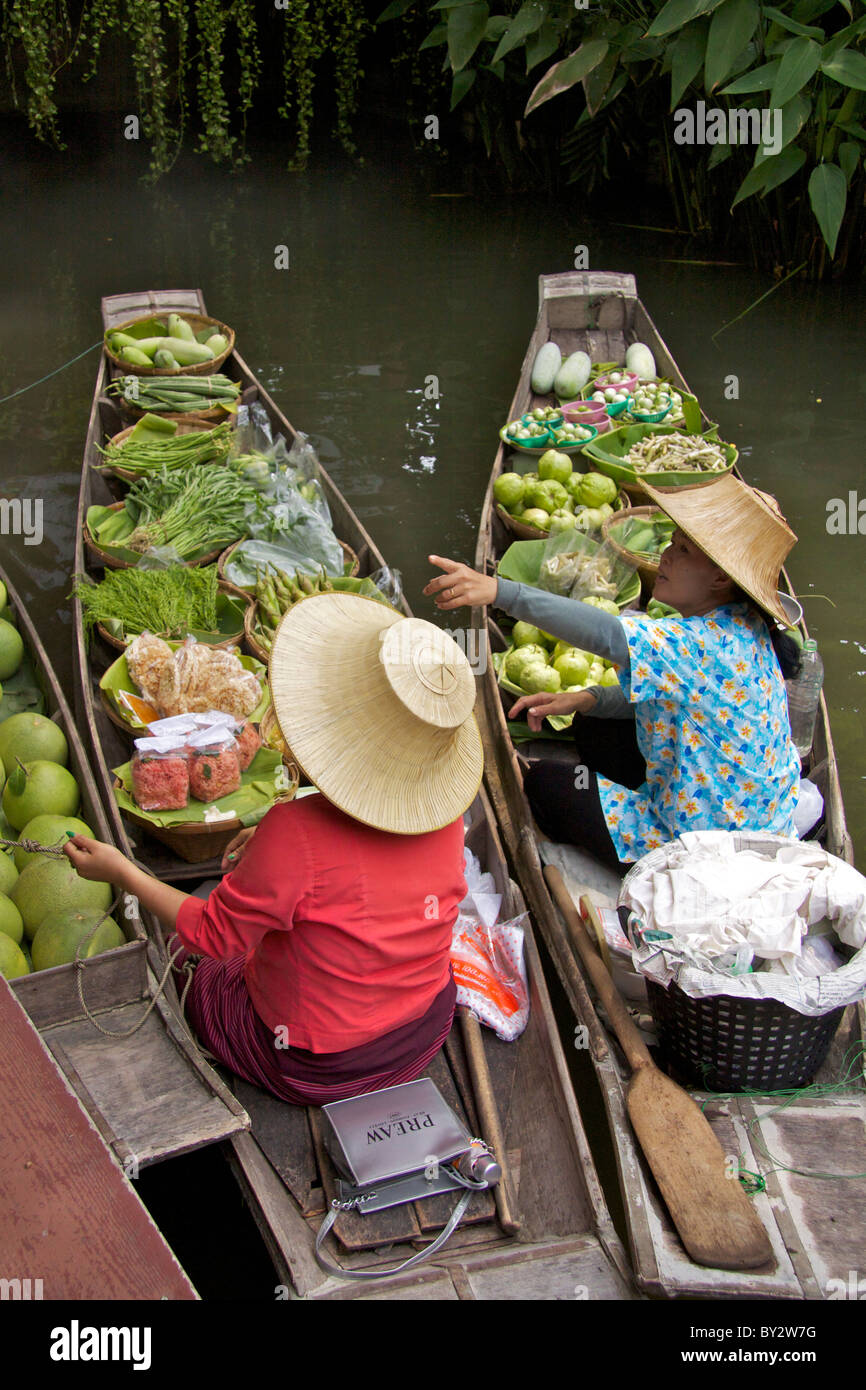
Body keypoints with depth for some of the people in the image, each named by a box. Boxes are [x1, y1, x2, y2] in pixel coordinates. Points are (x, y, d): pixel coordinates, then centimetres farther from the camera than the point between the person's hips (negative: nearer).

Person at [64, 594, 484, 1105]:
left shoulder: (296, 836, -34)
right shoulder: (445, 814, -16)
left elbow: (213, 935, -17)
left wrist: (120, 870, -5)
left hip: (314, 1071, -5)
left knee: (196, 967, 23)